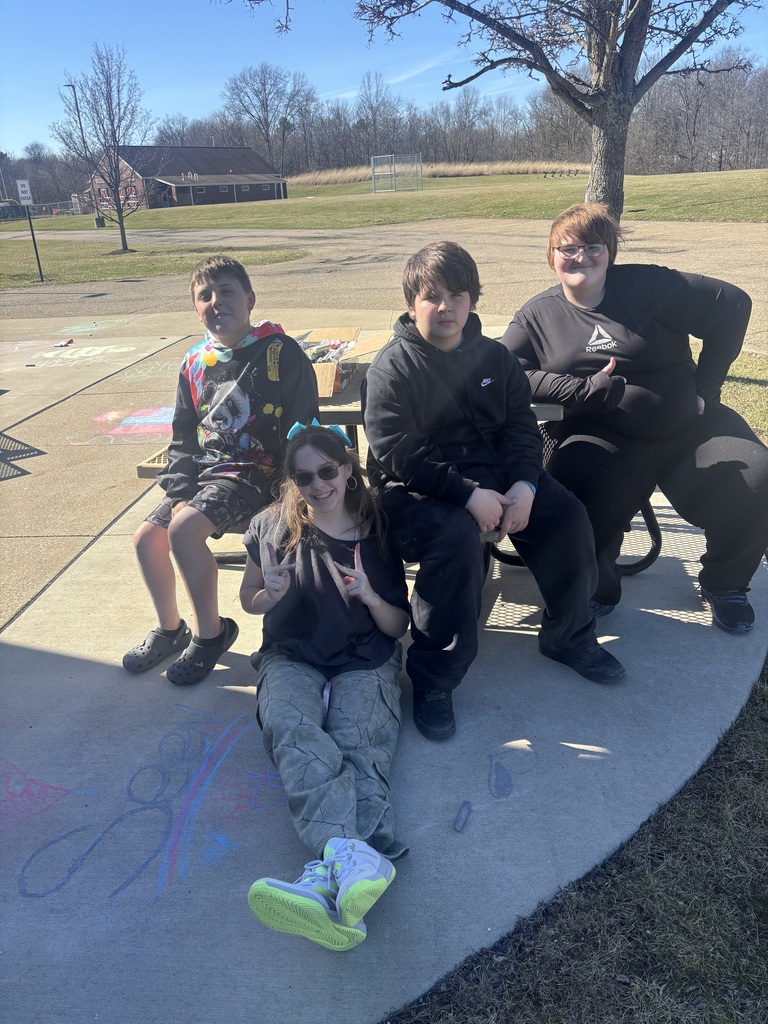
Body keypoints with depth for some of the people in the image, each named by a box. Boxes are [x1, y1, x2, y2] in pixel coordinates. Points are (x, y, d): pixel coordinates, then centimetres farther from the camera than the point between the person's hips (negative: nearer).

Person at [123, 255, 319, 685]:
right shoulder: (195, 363, 8)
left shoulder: (282, 353, -10)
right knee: (147, 536, -1)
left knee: (183, 530, -25)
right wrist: (179, 491, -2)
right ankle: (170, 629, 23)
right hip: (205, 471, 7)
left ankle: (210, 632, -3)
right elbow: (183, 437, 12)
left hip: (256, 473, -7)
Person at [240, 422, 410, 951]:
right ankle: (356, 858, -55)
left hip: (365, 660, 1)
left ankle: (332, 871, -51)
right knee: (291, 726, -34)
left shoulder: (378, 534, 3)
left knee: (358, 740, -31)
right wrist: (269, 594, -8)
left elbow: (398, 627, 7)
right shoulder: (273, 527, 4)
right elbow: (248, 600, 16)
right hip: (291, 656, 0)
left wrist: (370, 597, -15)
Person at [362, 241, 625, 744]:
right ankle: (434, 677, -18)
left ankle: (569, 635, 12)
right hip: (418, 488, -5)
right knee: (457, 536, -35)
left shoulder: (494, 357, 8)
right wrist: (467, 494, -25)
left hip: (493, 473, 6)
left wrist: (524, 485, -15)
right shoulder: (392, 367, -8)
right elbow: (396, 456, -17)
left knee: (568, 515, -13)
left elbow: (522, 429, 6)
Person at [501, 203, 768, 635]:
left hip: (689, 426, 2)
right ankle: (599, 589, -1)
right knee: (573, 497, -33)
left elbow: (732, 304, 5)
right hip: (602, 439, -1)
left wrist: (706, 386, 1)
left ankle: (725, 584, 11)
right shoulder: (538, 315, 7)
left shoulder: (647, 285, 3)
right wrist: (585, 389, -18)